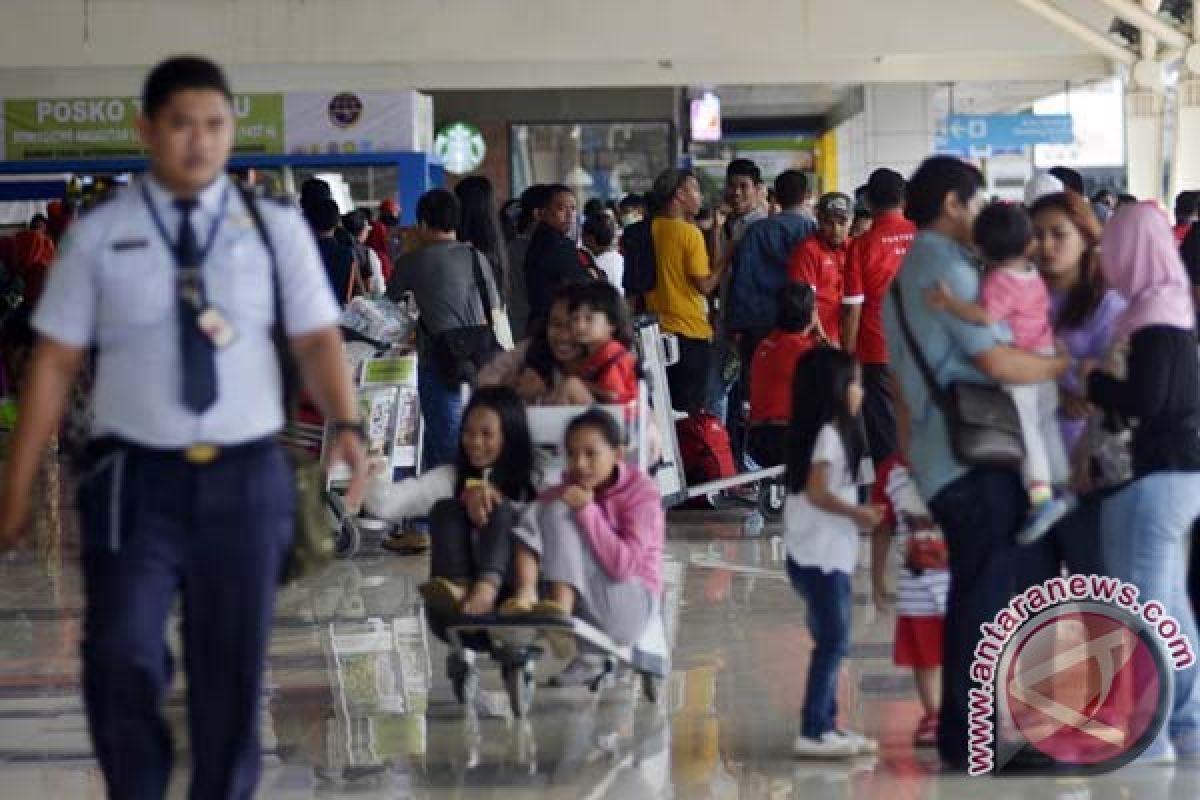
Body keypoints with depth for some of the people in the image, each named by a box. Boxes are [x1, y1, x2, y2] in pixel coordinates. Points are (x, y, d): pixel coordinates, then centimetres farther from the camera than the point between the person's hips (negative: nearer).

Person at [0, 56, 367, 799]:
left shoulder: (277, 229, 4)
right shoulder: (99, 236, 2)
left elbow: (318, 338, -3)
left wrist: (346, 424, -22)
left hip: (245, 478, 1)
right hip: (136, 477, -1)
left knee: (231, 672, 8)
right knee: (122, 658, -13)